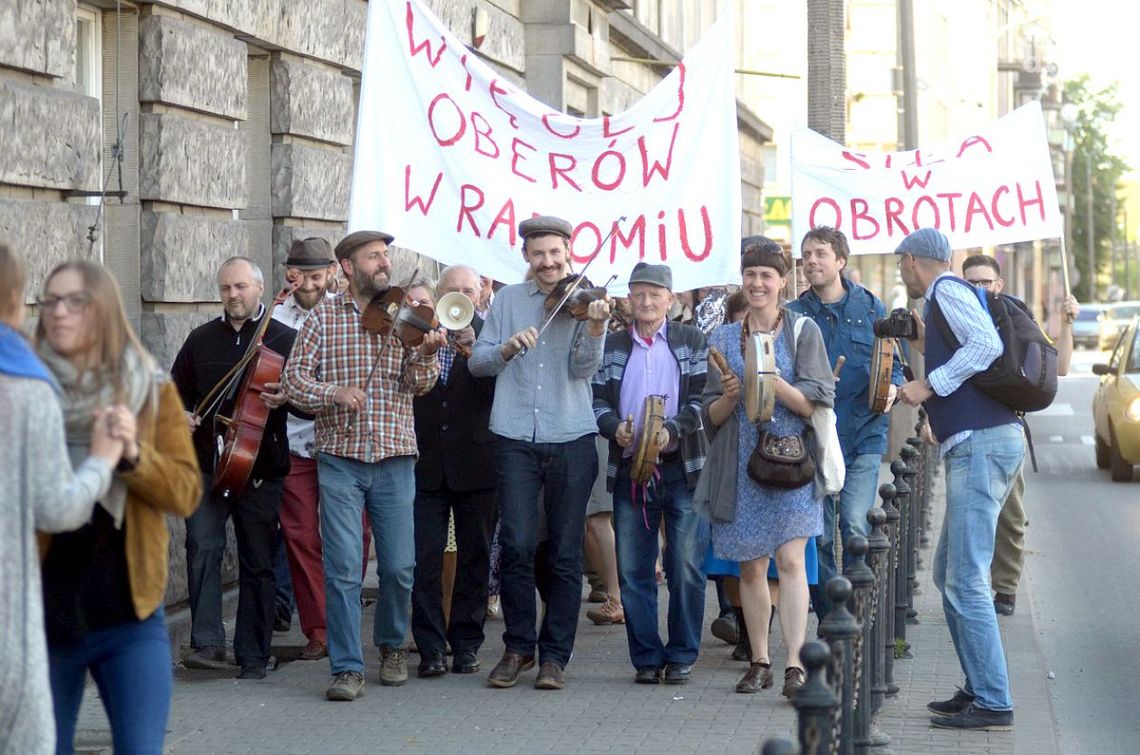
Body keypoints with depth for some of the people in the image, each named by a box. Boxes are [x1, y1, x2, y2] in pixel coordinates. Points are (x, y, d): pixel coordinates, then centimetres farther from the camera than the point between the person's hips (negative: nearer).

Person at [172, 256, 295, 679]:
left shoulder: (284, 340, 4)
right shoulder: (201, 339, 12)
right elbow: (178, 391, 21)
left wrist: (287, 398, -18)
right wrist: (181, 416, 0)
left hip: (261, 470, -1)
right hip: (207, 465, 1)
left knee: (258, 562, 4)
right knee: (202, 549, -15)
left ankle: (253, 657, 12)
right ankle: (208, 644, -14)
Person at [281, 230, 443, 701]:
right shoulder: (324, 318, 4)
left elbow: (417, 385, -2)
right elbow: (294, 380, -1)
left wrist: (427, 352, -22)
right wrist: (334, 391, -19)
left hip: (395, 460, 1)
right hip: (340, 458, -1)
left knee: (399, 568, 3)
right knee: (343, 568, -6)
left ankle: (391, 645, 28)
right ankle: (347, 667, 0)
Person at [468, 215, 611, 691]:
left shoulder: (584, 302, 4)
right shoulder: (508, 300, 10)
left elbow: (583, 369, -9)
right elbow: (478, 362, 5)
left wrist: (595, 328, -27)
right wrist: (509, 346, -14)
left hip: (571, 440, -1)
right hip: (516, 438, 1)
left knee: (565, 554, 3)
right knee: (517, 545, -6)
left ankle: (554, 655, 12)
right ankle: (518, 647, 10)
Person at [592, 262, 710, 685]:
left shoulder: (692, 342, 7)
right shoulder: (611, 346, 14)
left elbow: (701, 399, -2)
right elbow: (598, 400, 9)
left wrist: (672, 431, -18)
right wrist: (614, 428, -12)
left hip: (682, 467, -2)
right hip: (629, 470, 2)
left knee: (687, 567, -4)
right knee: (633, 571, 3)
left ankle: (681, 657, 5)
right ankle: (646, 657, 11)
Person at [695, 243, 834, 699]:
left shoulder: (803, 332, 3)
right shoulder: (724, 338, 12)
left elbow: (814, 404, -5)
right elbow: (712, 415, 11)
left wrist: (771, 380, -19)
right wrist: (730, 396, -10)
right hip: (741, 464, 3)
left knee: (790, 561, -14)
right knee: (750, 567, 6)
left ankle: (795, 665, -16)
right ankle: (759, 662, 16)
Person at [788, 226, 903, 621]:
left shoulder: (870, 307, 5)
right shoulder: (793, 315, 5)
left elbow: (892, 362, 10)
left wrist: (891, 387, -10)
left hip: (863, 434, -1)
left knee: (855, 525, -13)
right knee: (819, 534, 5)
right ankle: (828, 620, 17)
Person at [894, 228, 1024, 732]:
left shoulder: (947, 290, -5)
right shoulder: (946, 300, 23)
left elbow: (987, 345, -20)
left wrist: (930, 386, -14)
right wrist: (928, 343, 22)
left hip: (980, 444, -11)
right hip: (977, 447, 11)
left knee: (966, 581, -11)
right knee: (950, 573, 16)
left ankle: (993, 704, -9)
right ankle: (978, 688, 19)